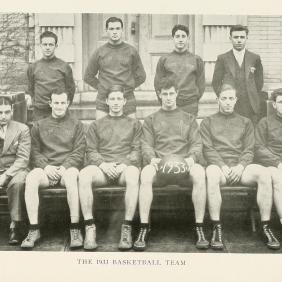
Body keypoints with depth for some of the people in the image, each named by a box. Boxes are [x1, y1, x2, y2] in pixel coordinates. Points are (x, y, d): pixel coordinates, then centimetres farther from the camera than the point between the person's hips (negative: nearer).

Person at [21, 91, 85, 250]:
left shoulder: (76, 125, 16)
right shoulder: (39, 126, 20)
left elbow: (79, 152, 6)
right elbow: (35, 152, 11)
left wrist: (65, 167, -11)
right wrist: (46, 166, -9)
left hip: (68, 167, -1)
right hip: (46, 169, 2)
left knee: (71, 176, -38)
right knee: (31, 177, -33)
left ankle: (75, 229, -34)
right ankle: (34, 229, -28)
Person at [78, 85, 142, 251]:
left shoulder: (134, 124, 22)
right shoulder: (96, 125, 24)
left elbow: (137, 151, 10)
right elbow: (91, 151, 12)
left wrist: (124, 164, -10)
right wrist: (103, 164, -9)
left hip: (126, 166, -1)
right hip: (102, 167, 1)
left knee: (133, 174, -39)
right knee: (84, 174, -34)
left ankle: (127, 228, -33)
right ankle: (90, 227, -29)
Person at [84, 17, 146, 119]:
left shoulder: (131, 51, 7)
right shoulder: (99, 52, 7)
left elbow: (141, 76, 14)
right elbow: (88, 76, 15)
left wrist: (128, 87, 7)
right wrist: (101, 87, 7)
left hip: (127, 101, 0)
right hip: (103, 102, 0)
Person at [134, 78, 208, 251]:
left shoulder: (189, 119, 24)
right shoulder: (151, 120, 23)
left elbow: (197, 144, 13)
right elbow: (146, 146, 11)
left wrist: (192, 158, -10)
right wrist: (152, 159, -12)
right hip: (159, 165, 0)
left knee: (200, 173, -35)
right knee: (146, 173, -36)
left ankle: (200, 228, -28)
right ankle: (144, 229, -32)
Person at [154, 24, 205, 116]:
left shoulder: (196, 60, 9)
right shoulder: (164, 59, 8)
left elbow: (201, 84, 11)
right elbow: (158, 83, 10)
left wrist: (194, 100, 3)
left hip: (190, 106, 0)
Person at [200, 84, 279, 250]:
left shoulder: (246, 123, 22)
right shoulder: (208, 122, 17)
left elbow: (249, 150, 11)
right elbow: (208, 149, 4)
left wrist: (241, 166, -10)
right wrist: (223, 166, -13)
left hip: (241, 166, 2)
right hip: (218, 164, -2)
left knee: (264, 174, -30)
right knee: (211, 174, -39)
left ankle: (266, 227, -24)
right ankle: (217, 229, -34)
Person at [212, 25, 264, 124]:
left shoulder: (255, 58, 11)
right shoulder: (222, 58, 8)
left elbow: (259, 81, 16)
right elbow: (216, 82, 9)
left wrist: (253, 96, 7)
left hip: (251, 107, 1)